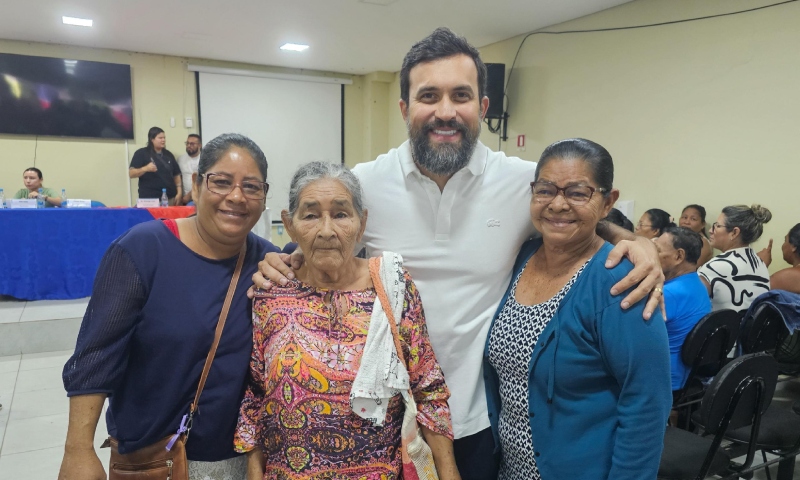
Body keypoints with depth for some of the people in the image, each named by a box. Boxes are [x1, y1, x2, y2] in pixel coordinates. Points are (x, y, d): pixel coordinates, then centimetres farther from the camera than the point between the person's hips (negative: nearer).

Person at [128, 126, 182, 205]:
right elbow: (131, 174, -5)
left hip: (170, 198, 4)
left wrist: (179, 193, 4)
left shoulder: (168, 154, 15)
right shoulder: (141, 153, 2)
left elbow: (176, 175, 16)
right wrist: (145, 169, -23)